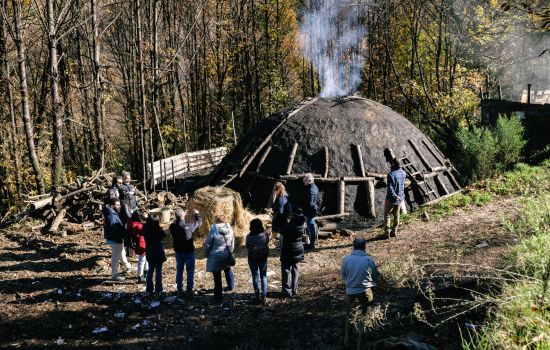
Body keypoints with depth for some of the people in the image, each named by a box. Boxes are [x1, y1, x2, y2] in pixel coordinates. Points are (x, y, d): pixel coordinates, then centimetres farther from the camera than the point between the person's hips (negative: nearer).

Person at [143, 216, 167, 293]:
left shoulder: (145, 228, -8)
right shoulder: (157, 229, -21)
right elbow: (164, 234, -10)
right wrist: (159, 227, -10)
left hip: (149, 252, 5)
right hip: (158, 252, -5)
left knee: (150, 270, 16)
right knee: (158, 271, 4)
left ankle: (149, 288, 19)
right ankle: (158, 288, 8)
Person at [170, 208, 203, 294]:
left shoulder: (173, 226, -10)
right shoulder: (188, 225, -20)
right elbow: (199, 222, -5)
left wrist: (181, 216, 16)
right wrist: (197, 214, 12)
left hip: (178, 251, 4)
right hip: (188, 251, -4)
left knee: (179, 270, 16)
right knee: (190, 270, 7)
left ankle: (179, 288, 21)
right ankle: (189, 289, 8)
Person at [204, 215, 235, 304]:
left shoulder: (213, 230, -15)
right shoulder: (229, 229, -4)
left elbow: (207, 243, -8)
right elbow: (232, 242, 8)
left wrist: (206, 254, 7)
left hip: (215, 257, -4)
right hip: (227, 256, 4)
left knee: (217, 277, 2)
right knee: (228, 270, 31)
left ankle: (218, 297, 7)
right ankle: (231, 286, 49)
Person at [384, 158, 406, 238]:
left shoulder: (391, 174, -23)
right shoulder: (403, 173, -2)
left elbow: (390, 187, -28)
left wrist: (395, 196, -24)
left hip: (391, 198, -6)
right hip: (400, 197, 6)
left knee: (387, 214, 9)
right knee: (396, 214, 18)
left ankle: (387, 232, 9)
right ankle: (394, 231, 23)